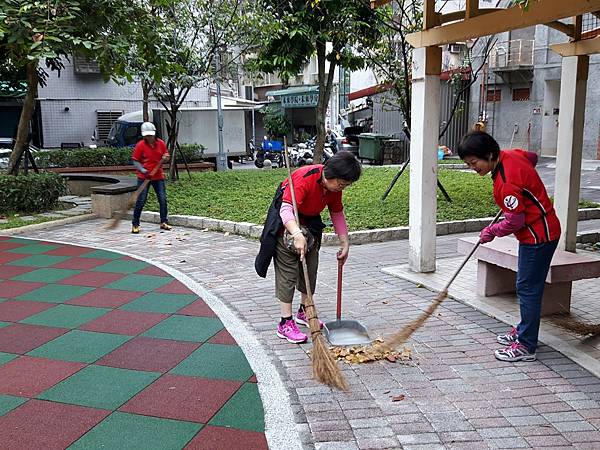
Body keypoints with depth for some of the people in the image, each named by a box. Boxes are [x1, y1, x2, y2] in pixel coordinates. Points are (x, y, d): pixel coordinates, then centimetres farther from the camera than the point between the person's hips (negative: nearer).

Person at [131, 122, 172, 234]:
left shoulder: (161, 143, 1)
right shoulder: (140, 145, -8)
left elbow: (166, 156, 14)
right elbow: (135, 161, -5)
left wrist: (165, 158, -10)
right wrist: (143, 171, -19)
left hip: (158, 176, 3)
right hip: (144, 177, -3)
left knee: (163, 199, 2)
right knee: (141, 201, -3)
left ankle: (164, 222, 16)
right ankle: (135, 224, 8)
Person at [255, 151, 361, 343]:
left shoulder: (335, 186, -11)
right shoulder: (304, 177, -34)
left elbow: (337, 214, 2)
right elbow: (286, 209, -44)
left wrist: (345, 243, 0)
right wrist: (297, 235, -59)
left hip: (310, 223, 8)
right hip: (286, 224, -7)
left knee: (311, 268, 11)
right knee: (288, 270, -10)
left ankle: (304, 312, 28)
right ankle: (285, 323, -6)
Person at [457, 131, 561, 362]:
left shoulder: (506, 183, -29)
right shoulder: (510, 154, -1)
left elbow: (515, 222, -25)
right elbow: (532, 157, 21)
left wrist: (491, 231, -7)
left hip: (538, 236, -10)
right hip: (538, 231, 10)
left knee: (527, 288, -4)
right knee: (527, 286, 19)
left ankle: (526, 346, 4)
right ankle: (523, 330, 33)